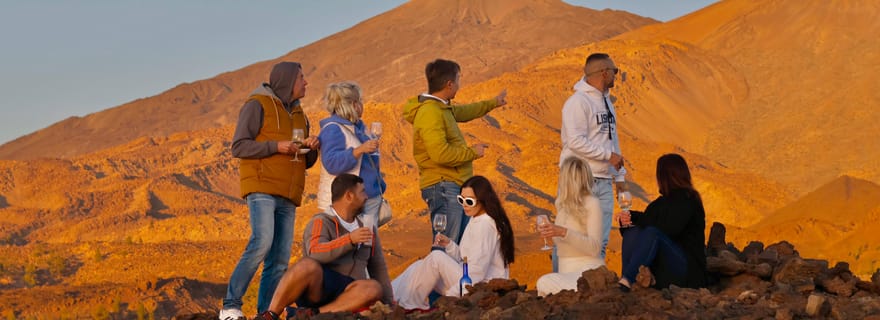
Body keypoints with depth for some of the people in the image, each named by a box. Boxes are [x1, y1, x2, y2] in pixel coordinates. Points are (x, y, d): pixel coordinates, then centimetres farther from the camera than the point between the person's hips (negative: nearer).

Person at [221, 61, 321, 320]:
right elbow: (239, 147, -8)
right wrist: (275, 146, -18)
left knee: (279, 260, -1)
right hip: (261, 188, -7)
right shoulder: (257, 105, -1)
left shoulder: (299, 116, 22)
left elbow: (305, 163, 23)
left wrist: (312, 148, 1)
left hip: (287, 197, 8)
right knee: (262, 242, -25)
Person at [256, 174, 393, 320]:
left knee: (374, 289, -29)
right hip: (316, 290, -5)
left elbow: (378, 268, 21)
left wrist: (389, 305, 14)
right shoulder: (321, 222, -2)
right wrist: (350, 239, -31)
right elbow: (316, 255, -22)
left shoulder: (367, 228, 17)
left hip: (344, 298, 5)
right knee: (308, 265, -38)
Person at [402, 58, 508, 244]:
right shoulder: (430, 113, -19)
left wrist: (493, 103, 45)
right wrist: (472, 152, -14)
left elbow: (464, 112, 35)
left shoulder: (443, 107, 12)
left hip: (456, 186, 10)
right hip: (443, 186, -10)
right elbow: (441, 154, -27)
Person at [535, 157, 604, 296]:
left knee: (545, 283, -33)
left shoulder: (592, 203, -6)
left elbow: (594, 247, -16)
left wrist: (563, 232, -25)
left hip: (588, 271, -6)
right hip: (566, 272, 6)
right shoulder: (562, 205, 14)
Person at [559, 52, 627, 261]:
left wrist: (619, 176, 17)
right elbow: (576, 141, -20)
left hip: (604, 182, 8)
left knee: (601, 241, 8)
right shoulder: (578, 101, -11)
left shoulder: (606, 101, 18)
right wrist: (609, 155, -16)